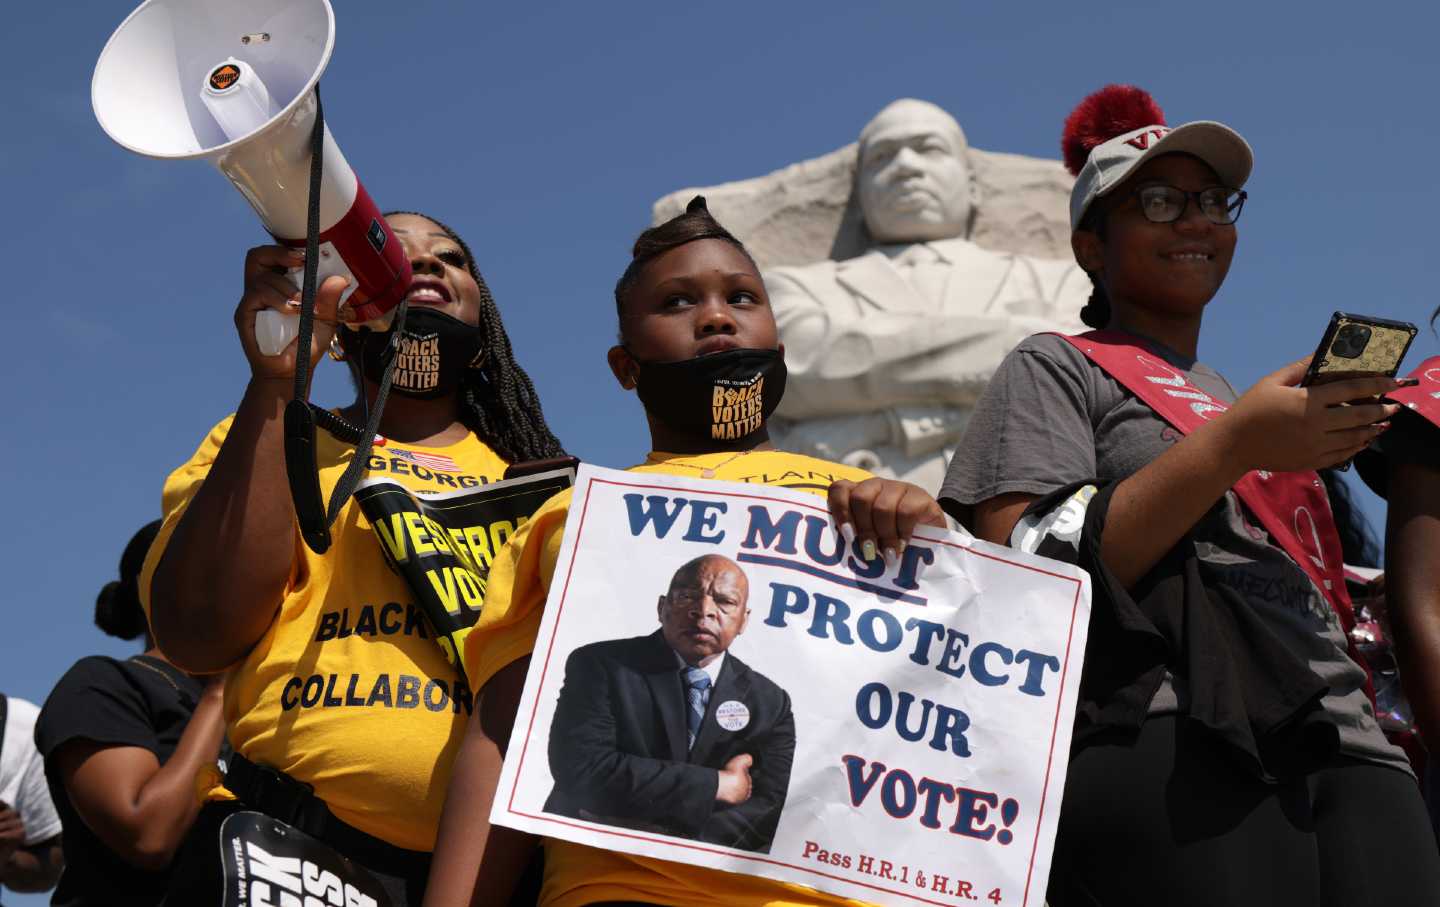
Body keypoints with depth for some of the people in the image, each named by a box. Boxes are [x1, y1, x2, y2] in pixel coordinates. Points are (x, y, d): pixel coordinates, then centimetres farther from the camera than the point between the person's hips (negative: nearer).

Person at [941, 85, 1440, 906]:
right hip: (1171, 751, -6)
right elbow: (1025, 580, -8)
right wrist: (1233, 446, -11)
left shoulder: (1247, 402, 27)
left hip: (1346, 752, 6)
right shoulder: (1057, 370, 8)